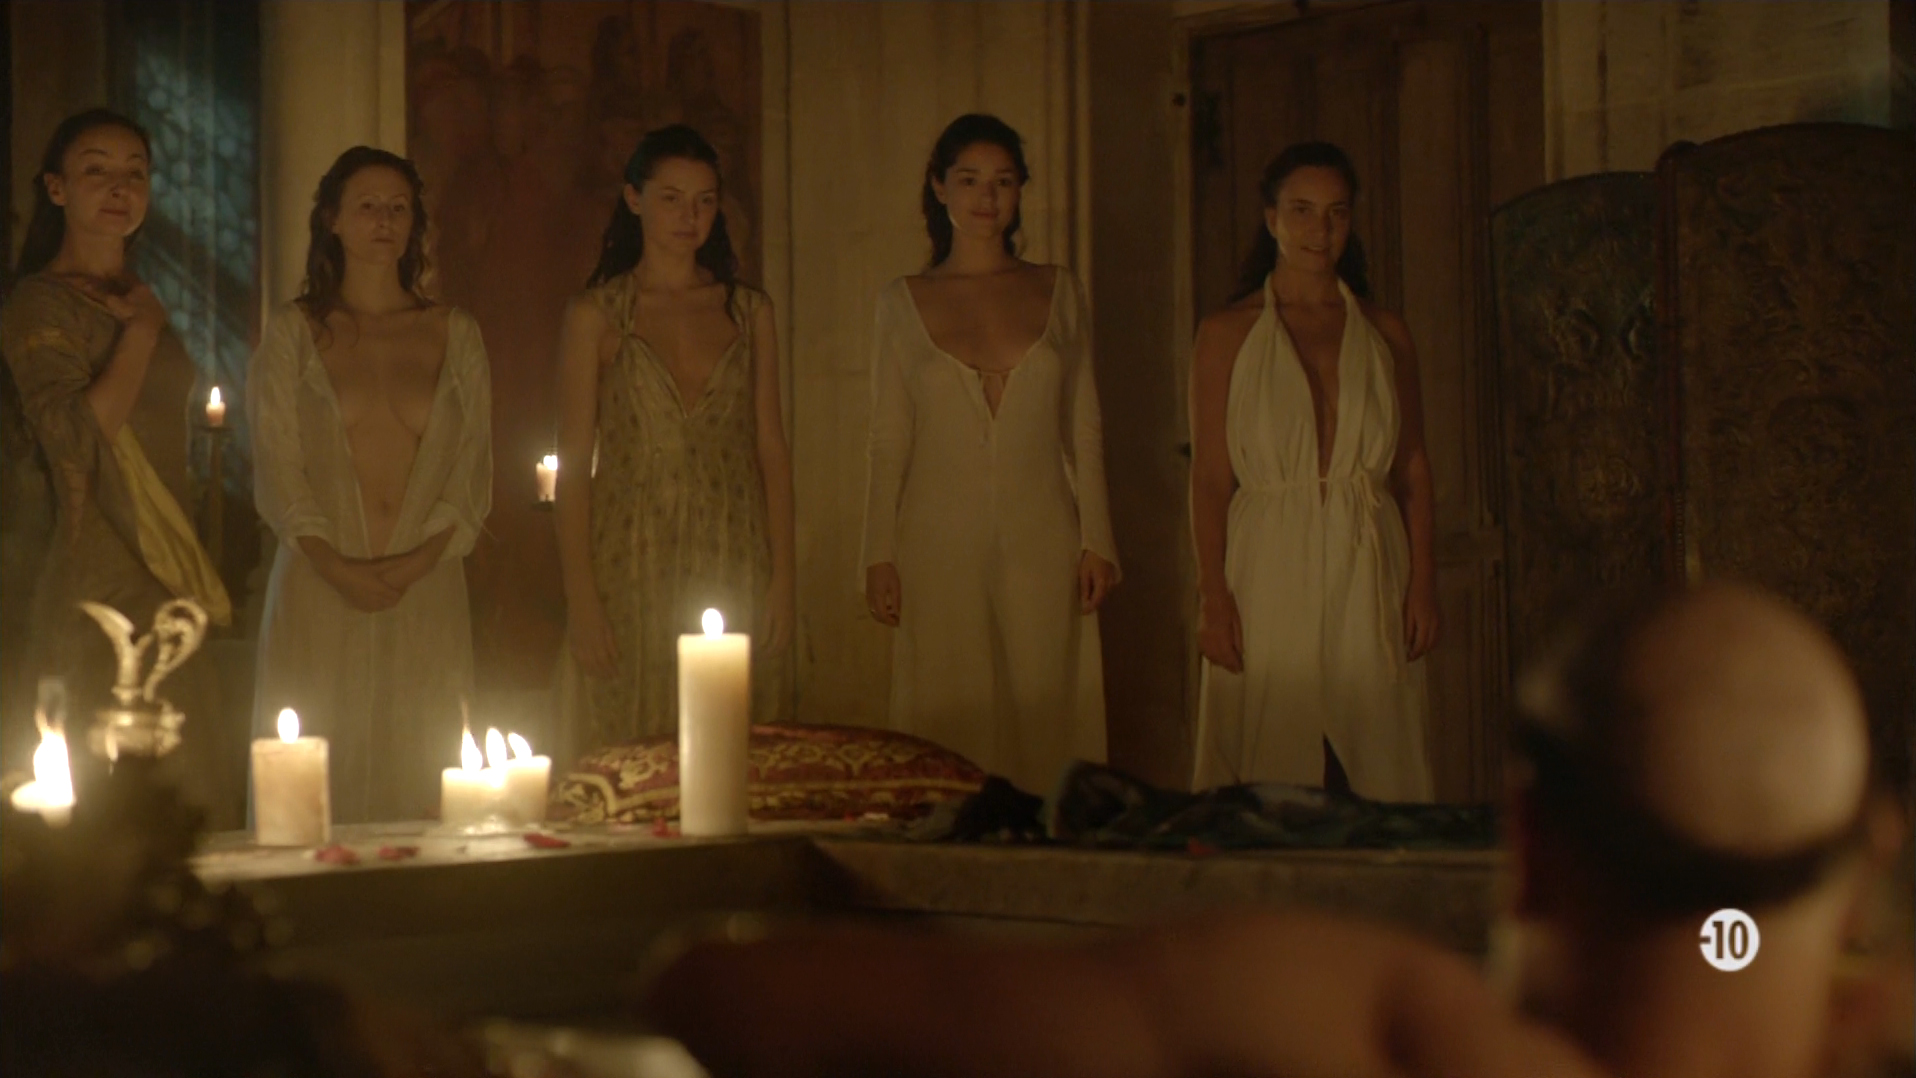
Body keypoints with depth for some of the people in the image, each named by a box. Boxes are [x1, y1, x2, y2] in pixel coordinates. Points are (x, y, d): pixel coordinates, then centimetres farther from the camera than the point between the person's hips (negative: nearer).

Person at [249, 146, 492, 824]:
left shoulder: (455, 336, 12)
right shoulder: (293, 333, 9)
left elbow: (474, 469, 6)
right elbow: (275, 470, 2)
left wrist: (419, 559, -10)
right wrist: (336, 565, -12)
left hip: (427, 588, 1)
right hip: (320, 587, -1)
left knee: (416, 781, -1)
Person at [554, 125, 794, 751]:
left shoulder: (748, 311, 11)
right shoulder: (596, 315, 2)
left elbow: (771, 448, 9)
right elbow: (573, 463, -1)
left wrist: (781, 576, 1)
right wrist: (581, 598, -8)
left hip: (735, 565, 2)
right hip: (634, 569, -2)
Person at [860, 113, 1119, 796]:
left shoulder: (1058, 292, 10)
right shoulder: (903, 303, 8)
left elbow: (1084, 430, 10)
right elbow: (888, 441, 7)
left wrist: (1096, 540, 2)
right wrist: (880, 556, 1)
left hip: (1043, 542, 1)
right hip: (940, 544, -1)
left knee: (1044, 721, -2)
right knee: (952, 725, -2)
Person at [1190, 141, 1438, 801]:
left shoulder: (1384, 334, 12)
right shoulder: (1228, 333, 5)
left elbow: (1413, 468, 11)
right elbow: (1209, 478, 1)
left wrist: (1422, 582, 1)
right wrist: (1213, 596, -8)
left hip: (1367, 573, 2)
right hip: (1269, 571, -2)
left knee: (1373, 770, -1)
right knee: (1271, 776, -5)